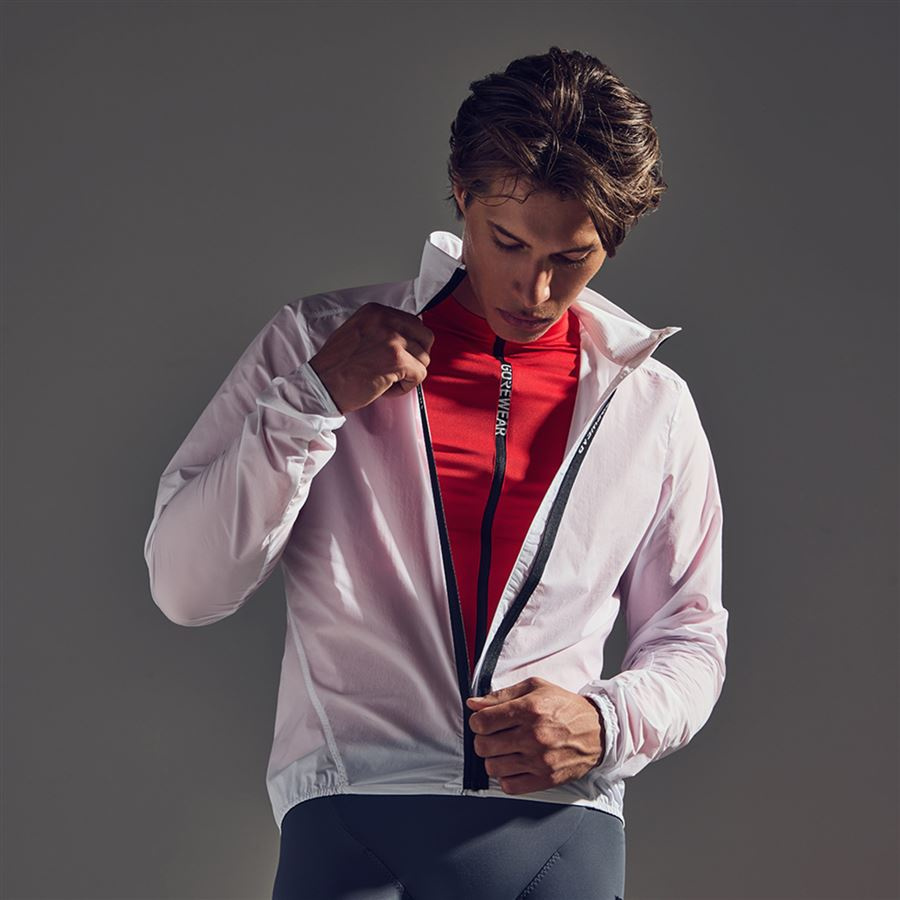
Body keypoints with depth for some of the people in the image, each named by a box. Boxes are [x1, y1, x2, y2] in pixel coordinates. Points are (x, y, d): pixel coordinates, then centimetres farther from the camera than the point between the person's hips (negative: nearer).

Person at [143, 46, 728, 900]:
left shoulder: (654, 405, 13)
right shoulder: (314, 342, 9)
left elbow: (688, 637, 20)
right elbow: (184, 587, 4)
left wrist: (607, 725, -1)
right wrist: (313, 399, -6)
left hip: (560, 816, 2)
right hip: (351, 809, -2)